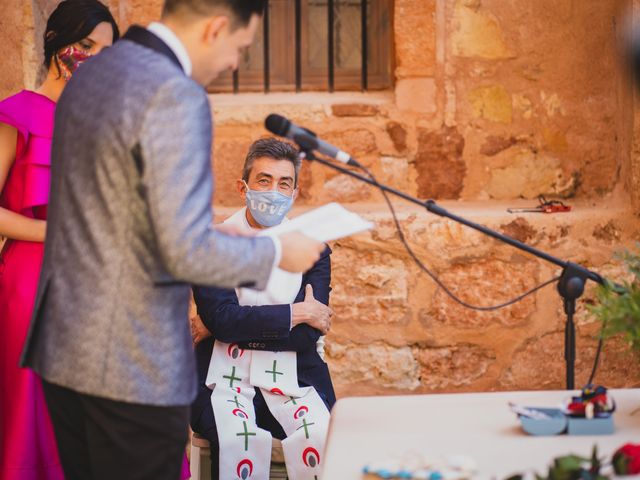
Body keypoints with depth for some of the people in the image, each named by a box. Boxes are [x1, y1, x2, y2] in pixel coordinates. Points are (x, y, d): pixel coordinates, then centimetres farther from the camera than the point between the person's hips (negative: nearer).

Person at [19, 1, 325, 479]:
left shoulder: (92, 72, 9)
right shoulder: (177, 97, -19)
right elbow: (187, 252, -23)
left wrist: (210, 235, 23)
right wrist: (278, 253, -7)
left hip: (62, 347, 9)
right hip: (133, 367, -9)